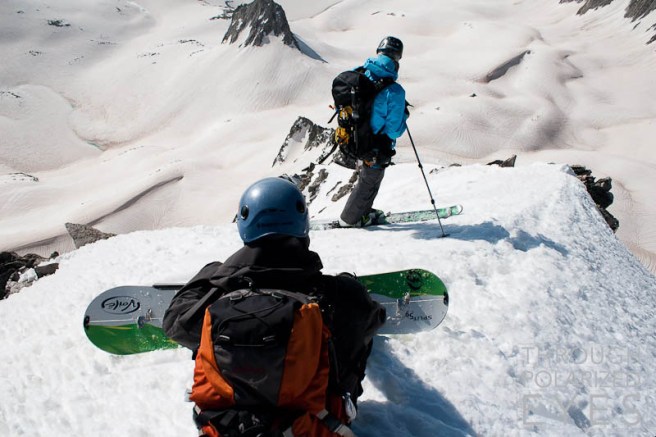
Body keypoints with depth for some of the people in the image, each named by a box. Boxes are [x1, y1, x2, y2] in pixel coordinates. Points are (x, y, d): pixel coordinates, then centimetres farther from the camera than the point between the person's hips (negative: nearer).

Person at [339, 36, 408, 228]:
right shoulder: (394, 91, -27)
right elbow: (394, 130, -23)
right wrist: (403, 115, -5)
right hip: (378, 148, -6)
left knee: (366, 175, 31)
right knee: (369, 182, 19)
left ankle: (364, 210, 48)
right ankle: (349, 219, 34)